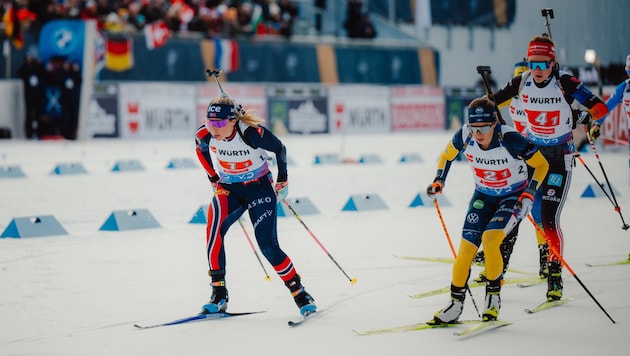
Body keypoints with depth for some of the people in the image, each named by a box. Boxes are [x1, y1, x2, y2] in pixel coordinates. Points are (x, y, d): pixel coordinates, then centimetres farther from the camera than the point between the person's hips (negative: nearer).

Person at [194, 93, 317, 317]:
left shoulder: (252, 133, -29)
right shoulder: (204, 135, -18)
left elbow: (280, 149, -10)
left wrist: (282, 180, -4)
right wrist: (213, 178, 10)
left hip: (259, 188, -3)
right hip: (228, 188, 3)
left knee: (268, 245, -11)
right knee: (214, 230, -22)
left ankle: (300, 294, 6)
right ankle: (219, 295, -13)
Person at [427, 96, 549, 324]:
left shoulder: (510, 139, -30)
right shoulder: (464, 137, -19)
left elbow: (541, 165, -15)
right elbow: (447, 154, 6)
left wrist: (529, 192, -25)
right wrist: (439, 180, -5)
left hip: (513, 196, -4)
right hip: (483, 196, 4)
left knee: (490, 241, -25)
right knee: (466, 249, -7)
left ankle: (493, 297, -5)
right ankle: (455, 304, 8)